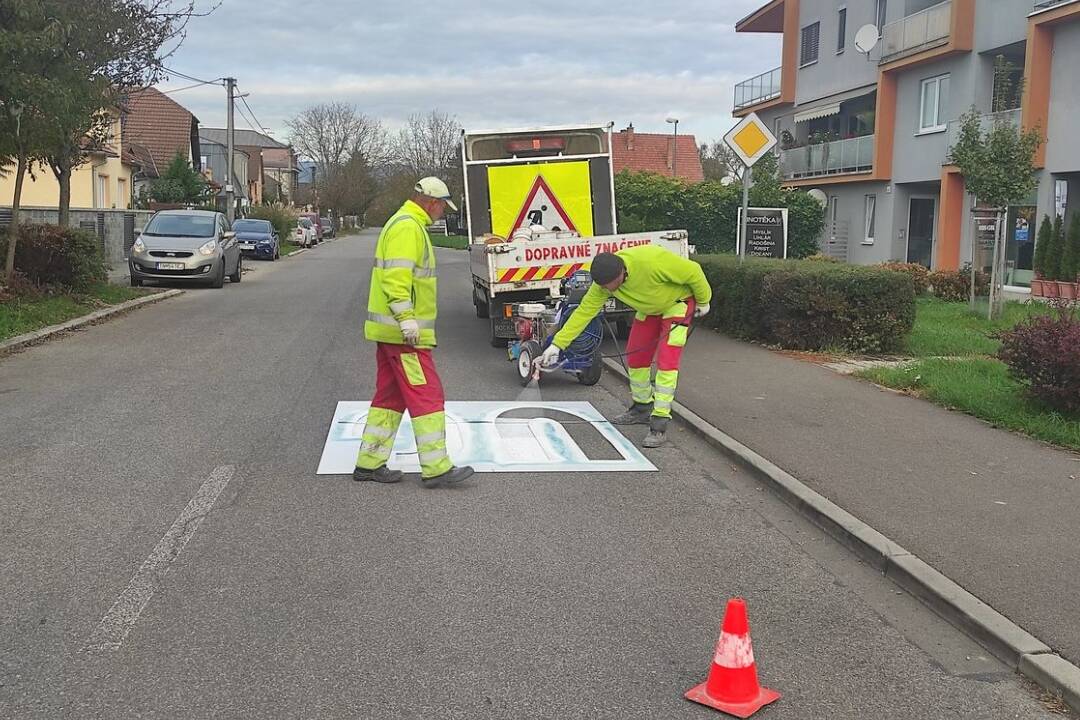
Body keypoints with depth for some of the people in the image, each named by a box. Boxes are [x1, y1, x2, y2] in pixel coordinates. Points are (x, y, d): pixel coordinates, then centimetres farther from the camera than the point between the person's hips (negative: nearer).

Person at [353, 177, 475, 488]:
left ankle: (369, 462, 17)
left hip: (391, 331, 11)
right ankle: (436, 468, -5)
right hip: (403, 332, -11)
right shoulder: (408, 227, -13)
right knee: (426, 395, -8)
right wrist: (407, 319, -29)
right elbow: (396, 276, -24)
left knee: (390, 395, 13)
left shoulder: (406, 224, 21)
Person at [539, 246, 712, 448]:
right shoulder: (603, 281, -22)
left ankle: (659, 423, -12)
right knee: (635, 356, 7)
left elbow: (693, 271, -27)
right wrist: (557, 344, -20)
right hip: (649, 308, 6)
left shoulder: (651, 261, -41)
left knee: (666, 360, -16)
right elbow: (584, 312, -16)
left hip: (677, 302, -6)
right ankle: (642, 408, 28)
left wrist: (703, 301, -10)